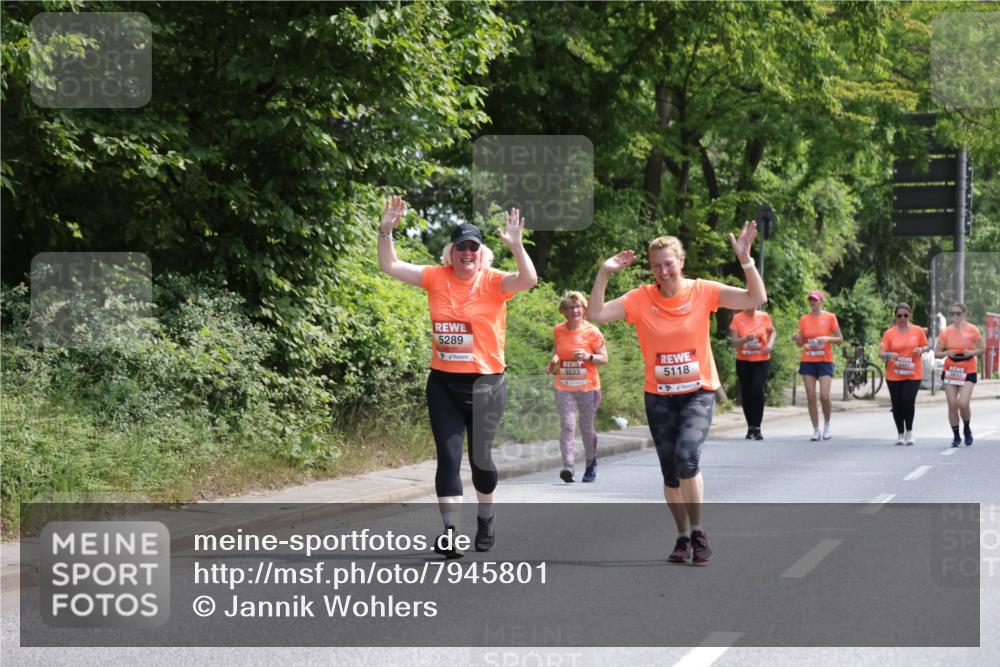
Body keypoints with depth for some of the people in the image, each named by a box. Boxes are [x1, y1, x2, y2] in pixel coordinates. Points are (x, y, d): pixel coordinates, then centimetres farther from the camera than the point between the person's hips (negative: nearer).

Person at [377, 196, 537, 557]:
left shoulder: (493, 282, -6)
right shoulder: (436, 278, 2)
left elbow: (529, 279, -22)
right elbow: (390, 266, 4)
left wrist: (516, 245, -36)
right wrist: (386, 231, -10)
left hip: (485, 384, -2)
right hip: (443, 383, 2)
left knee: (480, 455, 7)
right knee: (448, 457, -1)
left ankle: (486, 517, 31)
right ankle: (450, 530, -1)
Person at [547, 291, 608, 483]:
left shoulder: (592, 332, -5)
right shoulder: (558, 330, 5)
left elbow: (604, 359, -3)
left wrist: (588, 356, -21)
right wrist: (555, 359, 3)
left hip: (588, 388, -2)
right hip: (564, 388, 2)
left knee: (587, 428, 8)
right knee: (567, 426, -13)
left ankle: (591, 465, 29)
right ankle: (568, 467, -22)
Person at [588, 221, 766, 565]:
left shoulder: (703, 291, -7)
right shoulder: (640, 299, -6)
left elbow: (756, 298, -11)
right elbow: (595, 314, -12)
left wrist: (746, 260, -22)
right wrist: (604, 274, -20)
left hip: (698, 392, -2)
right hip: (659, 397, 2)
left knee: (686, 457, -24)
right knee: (670, 472, 6)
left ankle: (698, 532, -7)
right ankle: (683, 537, 25)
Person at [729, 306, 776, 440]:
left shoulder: (764, 316, 0)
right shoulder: (737, 318, -3)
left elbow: (773, 332, 18)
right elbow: (734, 342, -7)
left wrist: (770, 344, -2)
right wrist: (746, 338, -26)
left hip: (762, 360, -1)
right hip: (743, 362, 1)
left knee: (757, 390, -17)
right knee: (746, 394, 4)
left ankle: (757, 428, -12)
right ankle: (750, 427, 20)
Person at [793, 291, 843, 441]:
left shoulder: (830, 317, 0)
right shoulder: (804, 319, 8)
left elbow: (840, 339, 3)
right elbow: (800, 343, 13)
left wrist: (827, 338, -15)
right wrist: (796, 338, -10)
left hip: (825, 361, -3)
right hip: (808, 361, 3)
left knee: (824, 396, -13)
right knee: (811, 397, -1)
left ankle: (827, 425, 11)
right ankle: (816, 430, 7)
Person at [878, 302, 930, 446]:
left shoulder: (918, 331, 3)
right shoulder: (889, 333, 1)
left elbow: (926, 346, 13)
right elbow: (881, 352, -4)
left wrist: (921, 349, -10)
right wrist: (889, 355, -26)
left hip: (913, 375, -1)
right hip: (894, 376, 1)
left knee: (908, 400, -17)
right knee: (897, 405, 3)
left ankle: (909, 431, 2)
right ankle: (900, 434, 21)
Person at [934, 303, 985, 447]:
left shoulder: (972, 330, -2)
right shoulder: (946, 331, 2)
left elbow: (982, 349, 3)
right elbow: (937, 353, 4)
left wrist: (972, 352, -17)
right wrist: (946, 353, -16)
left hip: (968, 371, -2)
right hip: (950, 371, 2)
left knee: (963, 403, -15)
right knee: (952, 405, -2)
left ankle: (967, 429, 14)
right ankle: (956, 436, 12)